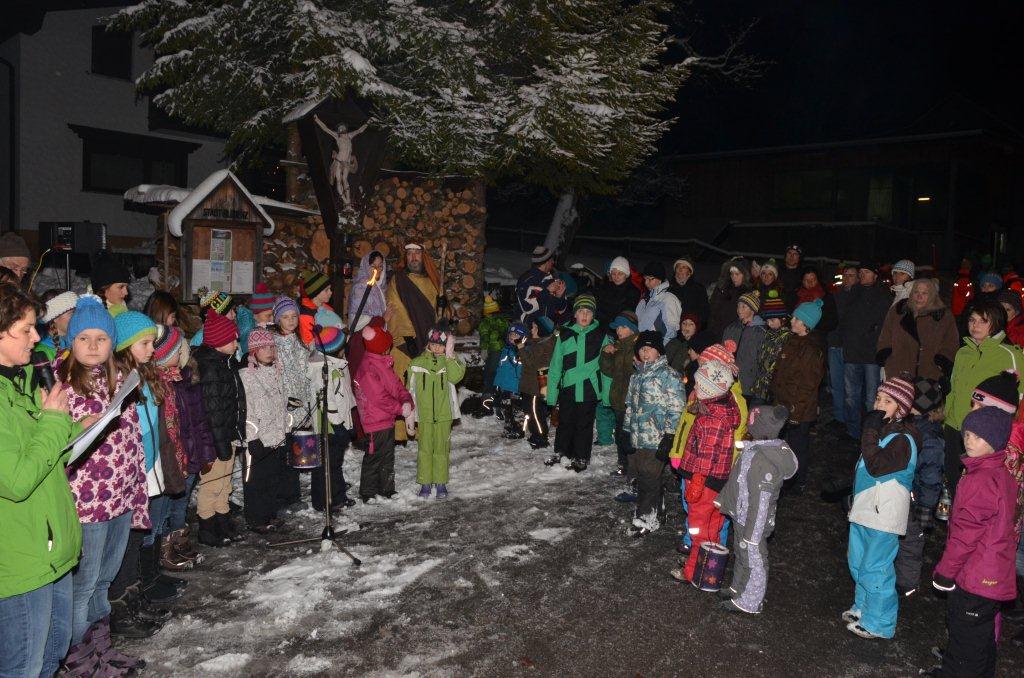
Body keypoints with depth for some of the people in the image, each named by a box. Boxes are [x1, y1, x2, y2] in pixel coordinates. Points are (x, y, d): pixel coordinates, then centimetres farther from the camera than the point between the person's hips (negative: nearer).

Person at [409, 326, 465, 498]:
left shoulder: (451, 361, 2)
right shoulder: (417, 363, 2)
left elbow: (456, 376, -19)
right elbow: (411, 389, 8)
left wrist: (449, 355, -20)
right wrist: (410, 412, 6)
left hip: (443, 413, 0)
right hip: (424, 414, 0)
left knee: (441, 449, 7)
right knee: (425, 449, 4)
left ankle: (441, 483, 17)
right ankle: (425, 484, 13)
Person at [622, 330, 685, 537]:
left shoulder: (669, 376, -9)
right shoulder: (637, 376, 15)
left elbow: (676, 411, -13)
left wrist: (668, 438, -16)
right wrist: (627, 431, 19)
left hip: (656, 440, -7)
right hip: (636, 440, 7)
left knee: (649, 479, -2)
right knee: (640, 476, 12)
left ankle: (645, 518, 10)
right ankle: (657, 509, 28)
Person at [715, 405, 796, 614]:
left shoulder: (763, 460, -34)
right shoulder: (754, 448, -4)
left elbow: (760, 502, -29)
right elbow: (737, 478, 12)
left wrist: (751, 535, -23)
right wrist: (723, 499, 23)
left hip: (752, 521, -9)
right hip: (742, 515, 9)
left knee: (753, 559, 11)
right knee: (741, 553, 27)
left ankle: (749, 602, 30)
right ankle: (738, 588, 48)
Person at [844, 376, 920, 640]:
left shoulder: (903, 440, -19)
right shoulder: (883, 430, 9)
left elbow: (875, 466, -29)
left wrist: (871, 431, -26)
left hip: (884, 516, -9)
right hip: (865, 509, 9)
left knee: (875, 569, -1)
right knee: (858, 562, 20)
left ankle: (878, 623, 13)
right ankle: (863, 607, 37)